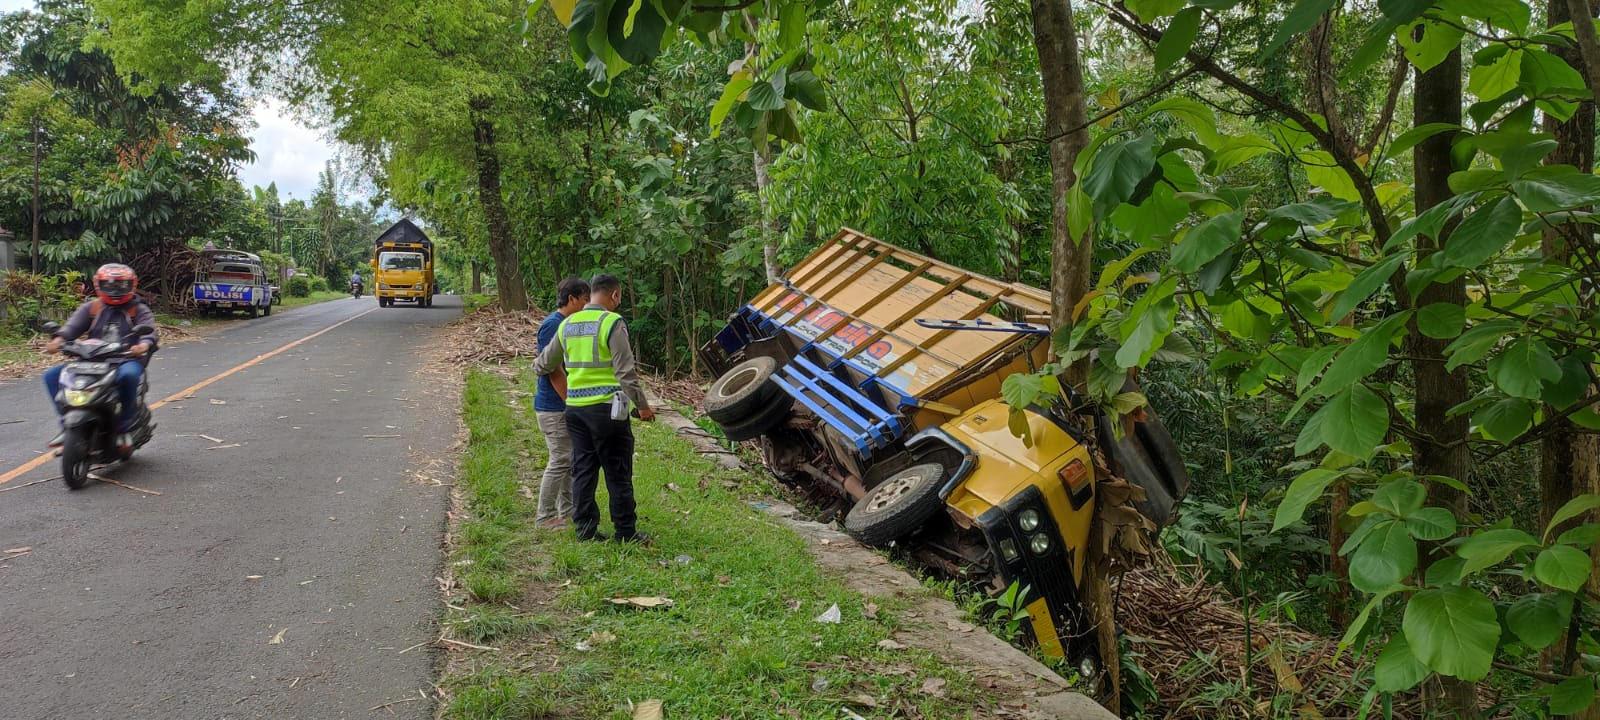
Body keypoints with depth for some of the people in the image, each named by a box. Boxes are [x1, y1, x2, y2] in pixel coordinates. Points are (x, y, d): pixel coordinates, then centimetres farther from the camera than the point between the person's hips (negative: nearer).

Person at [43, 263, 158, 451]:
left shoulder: (140, 310, 8)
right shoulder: (91, 308, 15)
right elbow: (74, 324, -2)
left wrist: (145, 344, -37)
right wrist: (59, 338, -25)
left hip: (127, 360, -4)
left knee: (128, 374, -41)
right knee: (52, 375, -11)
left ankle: (124, 427, -25)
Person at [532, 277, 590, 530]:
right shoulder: (552, 325, -17)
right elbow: (553, 370, -21)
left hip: (567, 405, 9)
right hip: (554, 407, -9)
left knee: (572, 459, 15)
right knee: (560, 461, -4)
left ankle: (567, 509, 26)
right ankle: (545, 516, 6)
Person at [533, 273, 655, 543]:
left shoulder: (567, 324, 10)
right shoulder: (612, 322, -11)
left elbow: (545, 364, 22)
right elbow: (626, 372, -13)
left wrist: (536, 367, 45)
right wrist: (643, 406, -5)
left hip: (575, 407, 6)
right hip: (606, 407, -6)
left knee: (583, 470, 13)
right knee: (618, 474, 3)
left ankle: (585, 528, 16)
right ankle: (626, 532, 8)